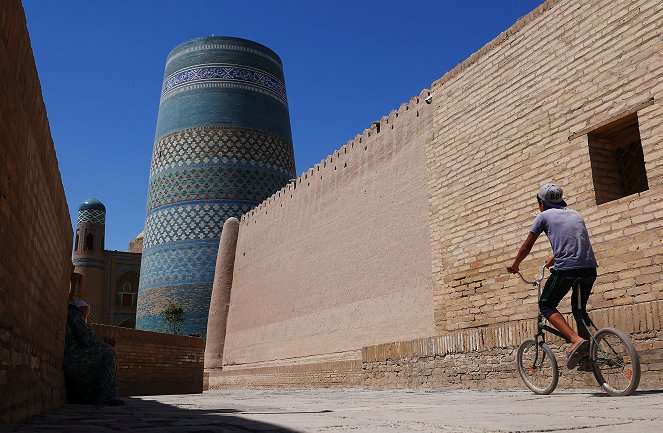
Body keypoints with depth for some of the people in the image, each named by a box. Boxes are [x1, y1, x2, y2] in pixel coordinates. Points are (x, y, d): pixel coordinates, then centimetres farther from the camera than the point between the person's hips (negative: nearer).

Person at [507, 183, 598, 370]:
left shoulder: (544, 215, 9)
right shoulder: (574, 214, 25)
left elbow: (527, 246, 15)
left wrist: (514, 265, 31)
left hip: (566, 268, -6)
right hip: (590, 268, 6)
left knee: (546, 305, 10)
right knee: (579, 308, 24)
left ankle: (576, 340, -11)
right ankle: (588, 355, 19)